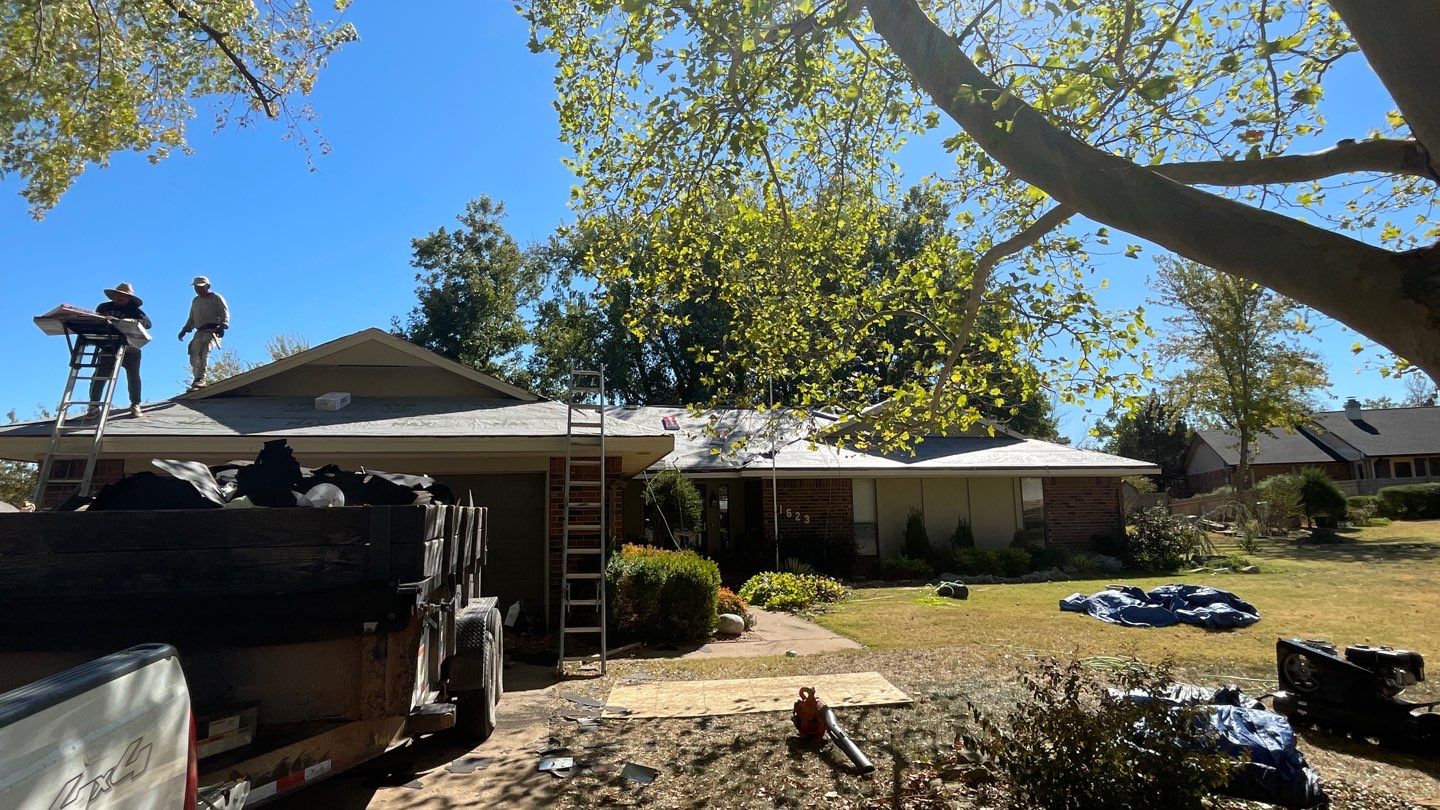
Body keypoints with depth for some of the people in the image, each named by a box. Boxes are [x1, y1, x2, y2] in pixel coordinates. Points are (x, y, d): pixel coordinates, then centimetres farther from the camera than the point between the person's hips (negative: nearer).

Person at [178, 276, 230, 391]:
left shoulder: (216, 298, 6)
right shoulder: (195, 301, 27)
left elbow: (225, 312, -5)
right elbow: (192, 318, 32)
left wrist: (223, 326, -21)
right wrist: (185, 329, 17)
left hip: (213, 329, -7)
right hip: (200, 331, 7)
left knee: (203, 351, -26)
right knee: (194, 356, -5)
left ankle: (201, 379, -32)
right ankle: (199, 380, -4)